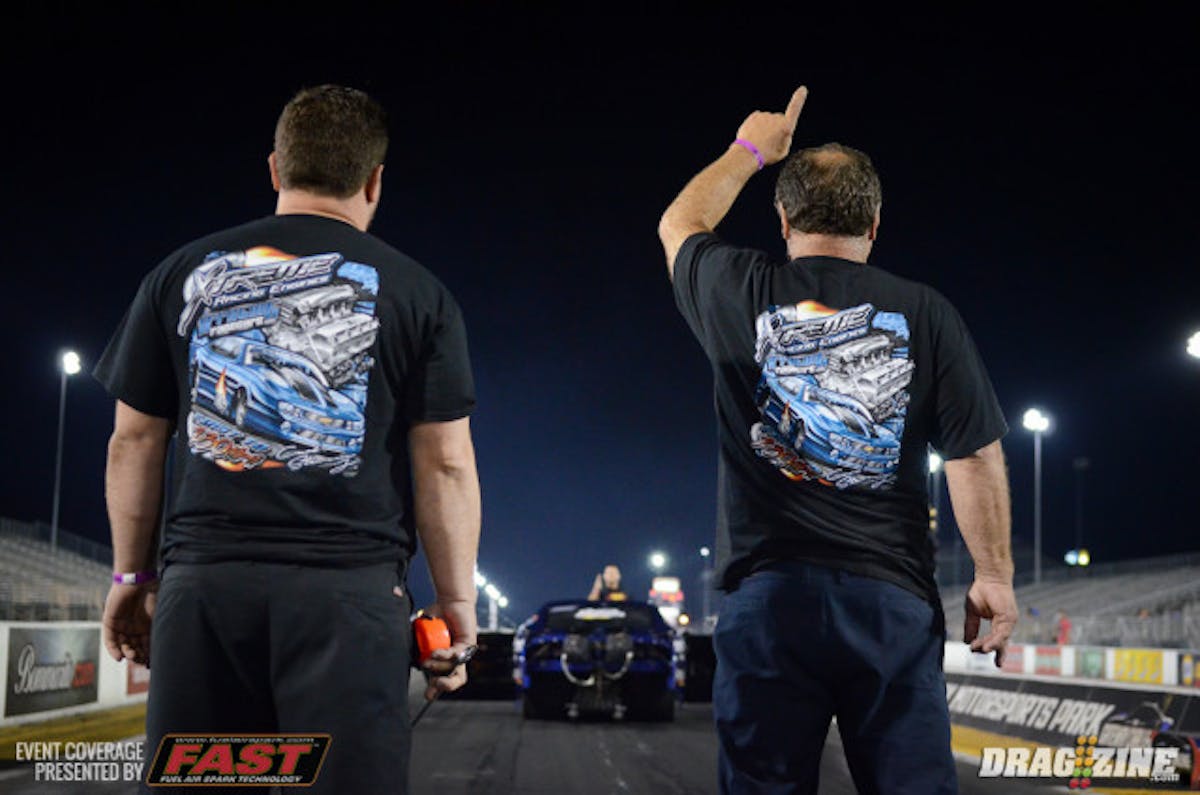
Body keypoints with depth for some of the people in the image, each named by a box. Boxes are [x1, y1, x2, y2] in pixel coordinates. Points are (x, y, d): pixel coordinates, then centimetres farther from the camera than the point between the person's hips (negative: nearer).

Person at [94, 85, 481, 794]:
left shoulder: (182, 276, 12)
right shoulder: (417, 293, 5)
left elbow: (135, 440, 13)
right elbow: (446, 462, 1)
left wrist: (132, 575, 20)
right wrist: (457, 602, 7)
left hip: (202, 582, 3)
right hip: (350, 588, -2)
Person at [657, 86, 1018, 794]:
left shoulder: (743, 296, 4)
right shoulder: (925, 313, 2)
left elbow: (680, 224, 26)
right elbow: (977, 457, 0)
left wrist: (749, 151, 39)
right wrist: (995, 577, 8)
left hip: (768, 595, 0)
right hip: (894, 598, 0)